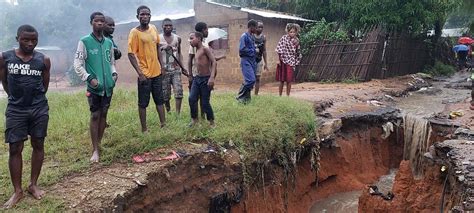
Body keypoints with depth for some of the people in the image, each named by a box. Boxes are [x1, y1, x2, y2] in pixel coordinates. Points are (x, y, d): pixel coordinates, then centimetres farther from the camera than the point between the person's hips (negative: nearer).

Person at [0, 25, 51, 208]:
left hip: (40, 109, 1)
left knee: (38, 145, 8)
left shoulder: (44, 60, -2)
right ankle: (17, 191, 12)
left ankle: (33, 185, 22)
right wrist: (18, 97, 12)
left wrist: (35, 98, 13)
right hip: (15, 110, -1)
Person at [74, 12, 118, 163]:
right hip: (94, 86, -5)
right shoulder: (84, 42, -4)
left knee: (103, 114, 10)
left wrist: (114, 73, 1)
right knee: (95, 116, -3)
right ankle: (95, 150, 2)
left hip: (108, 85, 5)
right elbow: (78, 64, -6)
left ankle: (99, 144, 22)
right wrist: (89, 78, -17)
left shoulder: (109, 42, 11)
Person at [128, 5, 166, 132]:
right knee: (143, 103, 4)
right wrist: (140, 73, -20)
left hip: (157, 72, 6)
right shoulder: (134, 32, -12)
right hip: (145, 74, -6)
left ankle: (163, 125, 24)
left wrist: (161, 66, 14)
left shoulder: (153, 28, 5)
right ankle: (144, 129, 15)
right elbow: (131, 54, -15)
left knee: (159, 100, 14)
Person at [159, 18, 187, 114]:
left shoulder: (177, 38, 10)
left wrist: (182, 67, 10)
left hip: (176, 69, 2)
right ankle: (168, 111, 20)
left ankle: (178, 113, -6)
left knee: (179, 91, -10)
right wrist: (162, 48, -20)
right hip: (164, 70, -2)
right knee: (165, 94, 2)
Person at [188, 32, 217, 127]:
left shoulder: (205, 49, -12)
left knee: (205, 103, -2)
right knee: (192, 99, -2)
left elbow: (213, 62, -20)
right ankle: (194, 119, 13)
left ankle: (211, 122, 15)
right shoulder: (196, 51, 12)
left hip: (205, 79, -7)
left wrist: (212, 77, -29)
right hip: (197, 78, 7)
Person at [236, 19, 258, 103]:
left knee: (250, 81, 8)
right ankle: (240, 96, -3)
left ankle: (247, 98, 17)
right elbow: (242, 49, -18)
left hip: (252, 61, 9)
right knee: (250, 80, -17)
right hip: (246, 61, -9)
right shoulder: (244, 36, -10)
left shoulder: (251, 37, 16)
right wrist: (253, 51, -10)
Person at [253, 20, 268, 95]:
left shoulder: (264, 37, 4)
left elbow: (264, 51, 9)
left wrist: (265, 63, 8)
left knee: (257, 78, 6)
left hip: (259, 60, 4)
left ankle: (256, 94, 12)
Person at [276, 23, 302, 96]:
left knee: (289, 80, 3)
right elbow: (279, 49, -10)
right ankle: (280, 96, 14)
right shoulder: (284, 38, -6)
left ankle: (288, 96, 13)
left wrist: (296, 62, 10)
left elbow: (297, 52, 12)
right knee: (282, 80, 5)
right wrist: (279, 59, -12)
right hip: (283, 61, -2)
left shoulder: (296, 40, 5)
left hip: (291, 62, 2)